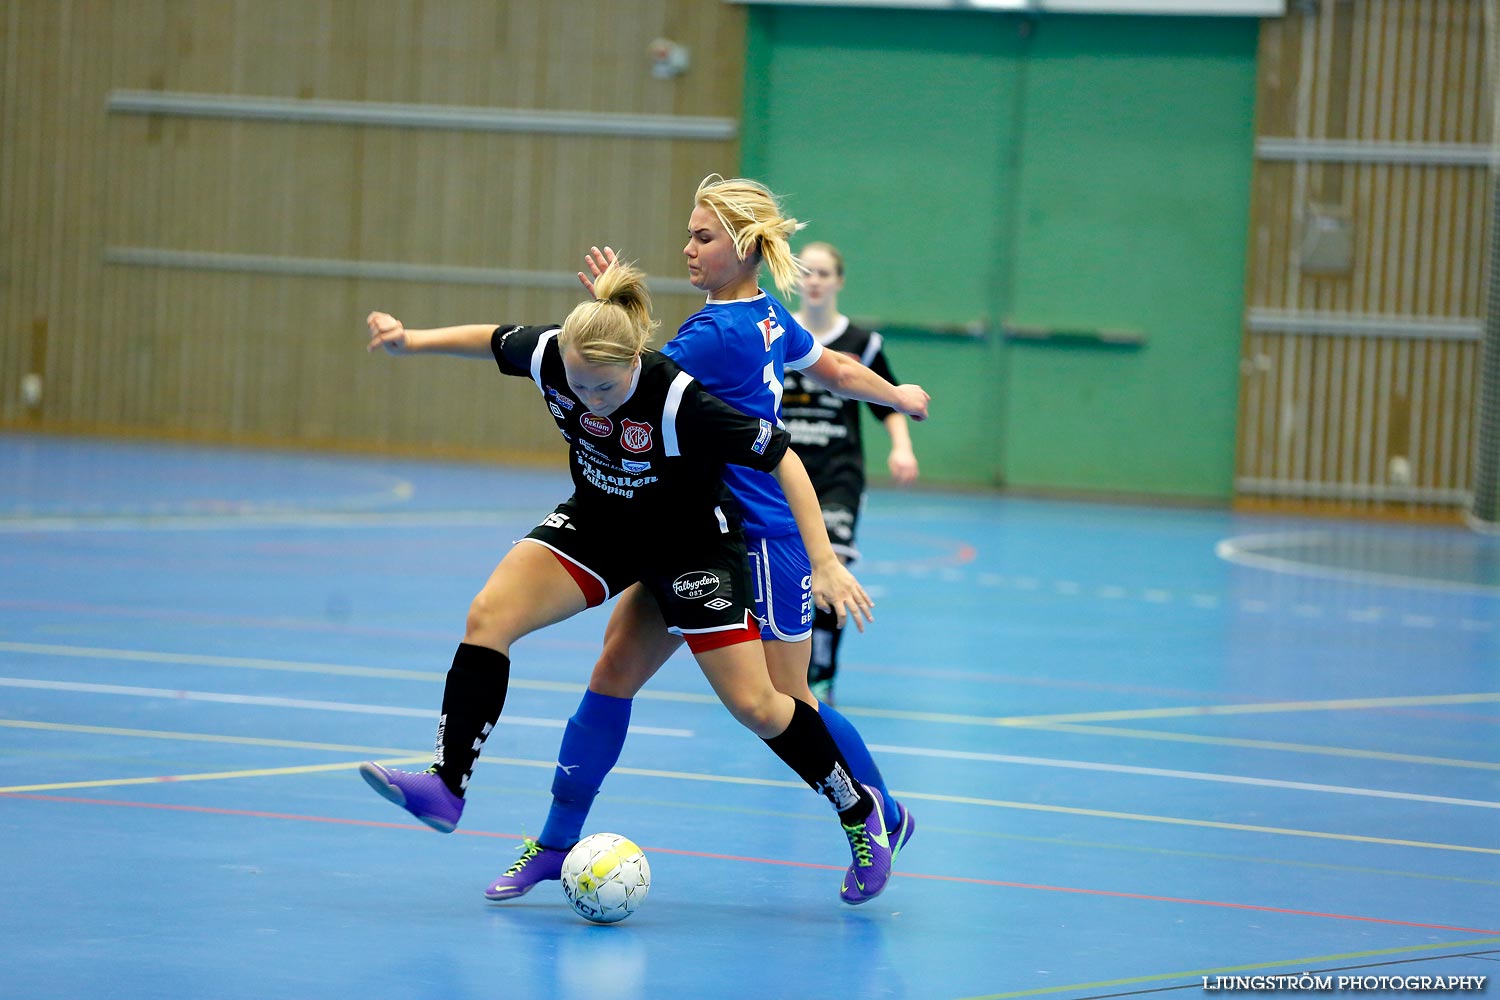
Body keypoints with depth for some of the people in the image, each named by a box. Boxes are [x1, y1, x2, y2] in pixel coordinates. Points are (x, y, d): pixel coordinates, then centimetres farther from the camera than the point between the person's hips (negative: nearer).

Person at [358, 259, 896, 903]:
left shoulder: (683, 401, -35)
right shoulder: (551, 356, -22)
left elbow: (782, 460, -26)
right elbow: (496, 341, 4)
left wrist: (825, 564, -29)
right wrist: (414, 340, 2)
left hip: (693, 542, -4)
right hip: (598, 524, 5)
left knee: (753, 705, -6)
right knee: (488, 616, -18)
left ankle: (860, 813, 17)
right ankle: (445, 785, -16)